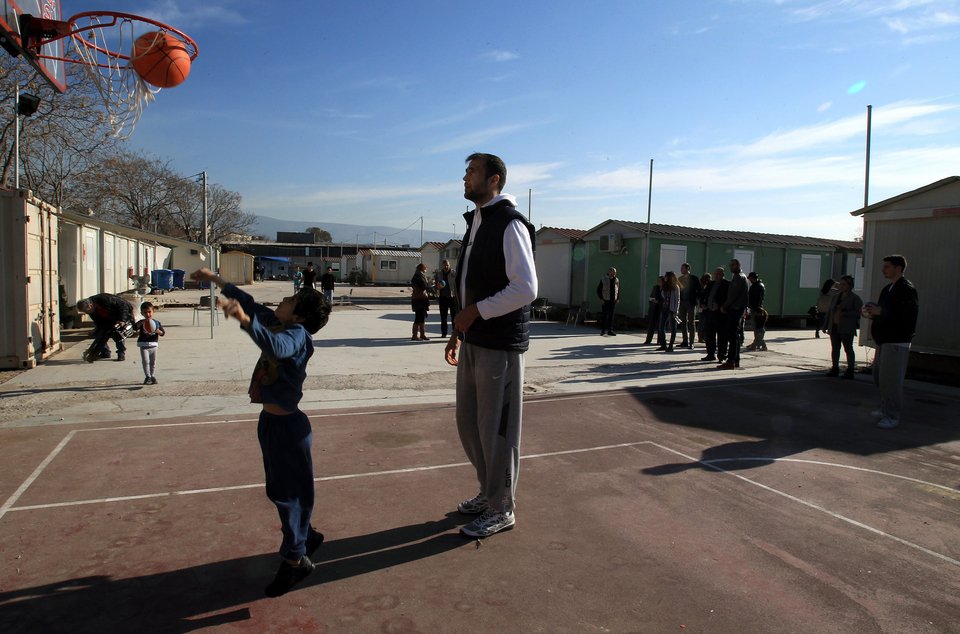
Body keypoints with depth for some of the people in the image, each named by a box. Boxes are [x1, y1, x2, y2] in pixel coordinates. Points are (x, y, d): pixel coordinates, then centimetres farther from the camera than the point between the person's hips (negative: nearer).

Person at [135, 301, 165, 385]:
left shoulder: (157, 322, 3)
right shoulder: (141, 322, -1)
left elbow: (163, 333, 2)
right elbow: (135, 328, -20)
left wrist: (158, 331, -19)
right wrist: (142, 322, -32)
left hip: (154, 344, 2)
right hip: (144, 344, -2)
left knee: (153, 362, 10)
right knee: (145, 362, -6)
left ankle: (153, 377, 20)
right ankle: (147, 377, 1)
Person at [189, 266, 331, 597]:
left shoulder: (297, 334, -19)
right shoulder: (276, 322, 6)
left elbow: (276, 346, -42)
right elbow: (251, 303, 19)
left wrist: (244, 319, -53)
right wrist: (215, 279, 25)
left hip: (286, 424, -9)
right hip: (270, 420, 9)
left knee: (290, 490, 2)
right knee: (278, 490, 21)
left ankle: (295, 560, 16)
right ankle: (306, 535, 39)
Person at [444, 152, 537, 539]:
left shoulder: (510, 225, -12)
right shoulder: (475, 223, 16)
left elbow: (526, 289, -21)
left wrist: (475, 312, -17)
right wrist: (457, 332, 18)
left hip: (500, 345, -9)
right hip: (473, 341, 9)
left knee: (496, 430, 2)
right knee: (469, 423, 17)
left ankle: (501, 510, 19)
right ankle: (489, 492, 36)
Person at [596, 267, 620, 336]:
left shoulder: (617, 280, 8)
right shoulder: (603, 280, -4)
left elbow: (618, 290, 17)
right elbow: (598, 290, -2)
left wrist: (618, 299, 8)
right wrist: (601, 299, -9)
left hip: (613, 301, 3)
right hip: (605, 301, -3)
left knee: (611, 316, 4)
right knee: (604, 315, -1)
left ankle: (610, 330, 7)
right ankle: (602, 330, 8)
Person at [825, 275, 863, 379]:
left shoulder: (855, 298, -3)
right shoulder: (835, 297, 16)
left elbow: (858, 312, -12)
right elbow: (829, 311, 18)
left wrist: (843, 314, -20)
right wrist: (826, 325, 14)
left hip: (846, 329, -6)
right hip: (834, 328, 6)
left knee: (848, 348, -2)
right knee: (835, 348, 8)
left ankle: (850, 371, 2)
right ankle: (835, 368, 16)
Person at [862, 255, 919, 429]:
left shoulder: (907, 289, -12)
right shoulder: (888, 289, 18)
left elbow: (909, 317, -22)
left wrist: (880, 312, -22)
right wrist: (873, 313, 5)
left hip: (897, 342, -10)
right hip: (884, 340, 10)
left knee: (891, 379, -7)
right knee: (879, 377, 16)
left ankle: (892, 417, 1)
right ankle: (886, 410, 29)